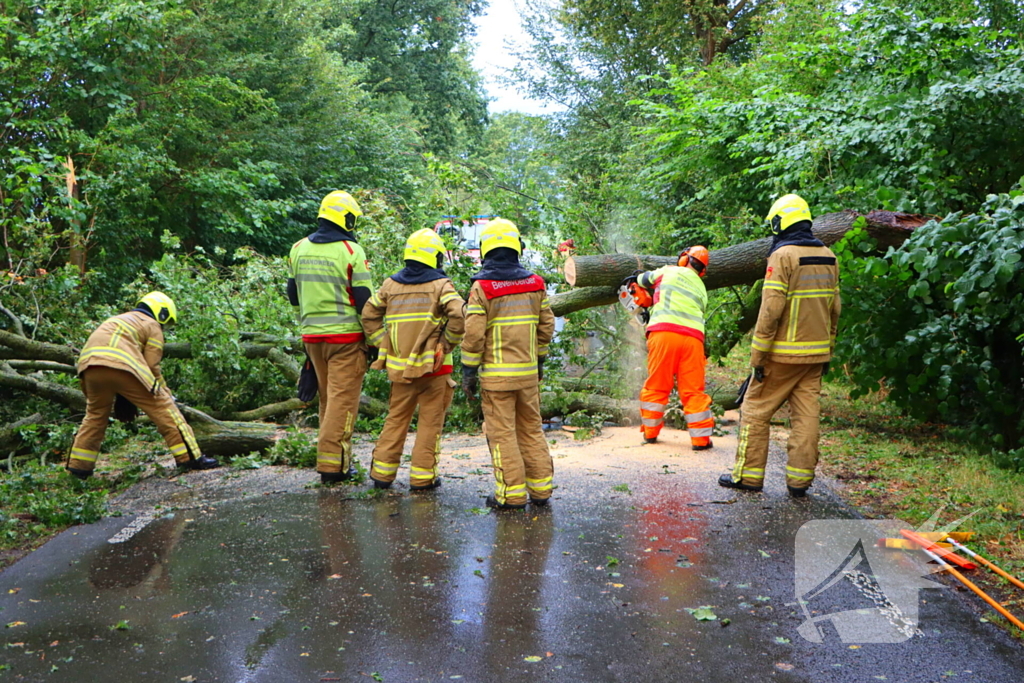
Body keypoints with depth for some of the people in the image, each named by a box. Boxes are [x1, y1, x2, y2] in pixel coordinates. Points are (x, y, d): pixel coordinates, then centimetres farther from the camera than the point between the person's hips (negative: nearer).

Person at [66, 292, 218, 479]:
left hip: (89, 364, 6)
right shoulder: (152, 326, 18)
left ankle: (78, 466, 27)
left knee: (95, 415, 26)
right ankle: (190, 458, -1)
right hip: (123, 367, -6)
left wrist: (122, 397, 35)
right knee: (164, 409, 1)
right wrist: (166, 393, 21)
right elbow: (152, 367, 7)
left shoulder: (118, 320, 38)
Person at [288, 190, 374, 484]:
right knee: (343, 398, -2)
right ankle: (333, 464, -2)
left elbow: (293, 295, 17)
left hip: (312, 336, 6)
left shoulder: (298, 248, 9)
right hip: (345, 336, -6)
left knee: (327, 397, 17)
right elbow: (364, 300, -9)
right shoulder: (351, 251, -10)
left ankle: (332, 456, 23)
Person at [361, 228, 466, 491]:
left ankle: (382, 472, 18)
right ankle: (422, 476, 8)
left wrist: (383, 344, 12)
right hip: (433, 365, -4)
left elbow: (369, 316, 11)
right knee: (430, 421, 5)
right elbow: (458, 316, -19)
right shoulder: (440, 285, -6)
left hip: (399, 366, 5)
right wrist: (447, 343, -6)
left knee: (396, 418, 15)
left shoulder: (390, 285, 9)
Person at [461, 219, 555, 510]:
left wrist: (468, 372, -3)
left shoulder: (482, 287, -9)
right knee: (532, 429, 13)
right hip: (529, 373, 5)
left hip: (497, 375, -5)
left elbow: (474, 335, -12)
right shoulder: (535, 283, 6)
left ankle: (512, 494, 4)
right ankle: (541, 489, 18)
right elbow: (546, 326, 10)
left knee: (502, 432, 1)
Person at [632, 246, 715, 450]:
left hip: (663, 332, -2)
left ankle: (650, 432, 15)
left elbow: (644, 279, 29)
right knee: (693, 390, 5)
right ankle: (701, 439, 4)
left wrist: (638, 279, 54)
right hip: (692, 336, 2)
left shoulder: (669, 271, 14)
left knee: (656, 386, 8)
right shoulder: (701, 290, 24)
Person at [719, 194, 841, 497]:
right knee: (806, 415, 8)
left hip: (783, 355, -6)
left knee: (756, 410, 5)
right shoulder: (828, 257, 10)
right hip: (815, 354, 7)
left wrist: (758, 356, -13)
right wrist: (827, 352, 20)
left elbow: (771, 310, -18)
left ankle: (748, 475, 10)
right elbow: (834, 310, 13)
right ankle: (800, 479, 10)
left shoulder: (783, 255, -13)